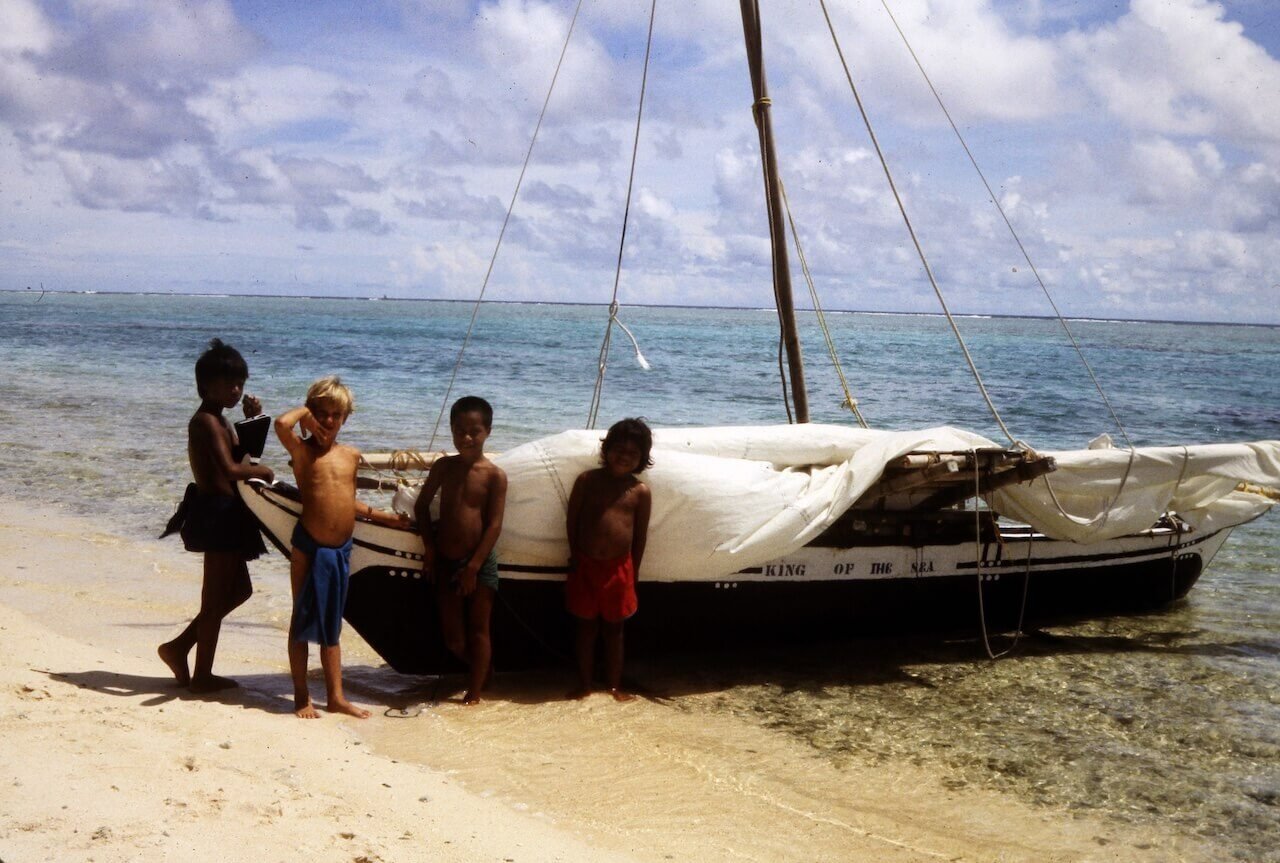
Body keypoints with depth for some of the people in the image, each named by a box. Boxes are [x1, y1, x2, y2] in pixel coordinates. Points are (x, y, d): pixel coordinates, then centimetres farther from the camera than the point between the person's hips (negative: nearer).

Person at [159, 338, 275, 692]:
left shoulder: (215, 421, 16)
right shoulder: (206, 421, -16)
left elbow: (237, 452, 27)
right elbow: (230, 469, -27)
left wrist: (251, 420, 16)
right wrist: (262, 471, -11)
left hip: (224, 515, 10)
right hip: (218, 513, -10)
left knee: (239, 589, 19)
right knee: (216, 597, 0)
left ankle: (179, 647, 23)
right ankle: (202, 674, 10)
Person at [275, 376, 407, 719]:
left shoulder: (351, 455, 10)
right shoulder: (302, 450, -5)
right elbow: (282, 424, -27)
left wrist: (384, 516, 26)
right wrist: (305, 411, -9)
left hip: (341, 549, 5)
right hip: (309, 546, -5)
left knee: (332, 625, 13)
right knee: (303, 620, 5)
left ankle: (336, 696, 18)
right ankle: (301, 695, 14)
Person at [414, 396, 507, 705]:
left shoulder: (494, 475, -10)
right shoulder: (444, 467, 2)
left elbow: (494, 524, -12)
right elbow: (422, 505, 12)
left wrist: (474, 566, -16)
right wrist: (429, 547, 2)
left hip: (480, 564, -4)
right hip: (446, 562, 4)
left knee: (478, 630, 5)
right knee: (453, 637, 10)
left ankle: (474, 692, 15)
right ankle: (483, 668, 35)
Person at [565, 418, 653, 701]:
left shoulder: (640, 491, -3)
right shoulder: (587, 480, -3)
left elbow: (641, 535, 3)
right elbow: (572, 520, 3)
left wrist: (632, 572, 4)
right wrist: (575, 557, 3)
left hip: (618, 569, 0)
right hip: (585, 565, 0)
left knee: (614, 628, 12)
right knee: (586, 627, 10)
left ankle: (615, 684, 22)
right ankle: (584, 684, 20)